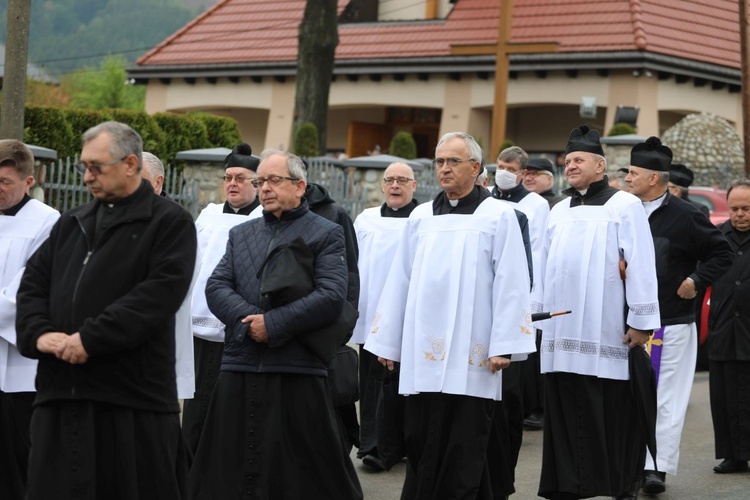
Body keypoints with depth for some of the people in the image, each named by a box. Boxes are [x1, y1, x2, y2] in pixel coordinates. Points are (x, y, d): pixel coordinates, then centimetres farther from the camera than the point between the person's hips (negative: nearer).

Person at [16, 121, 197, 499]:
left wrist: (91, 339, -17)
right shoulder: (71, 224, 21)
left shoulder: (170, 222, 0)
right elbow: (33, 283, 17)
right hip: (59, 395, 6)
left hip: (132, 395, -6)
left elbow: (160, 293, -13)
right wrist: (38, 333, -4)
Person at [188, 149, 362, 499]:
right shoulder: (241, 234, 18)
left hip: (297, 370, -5)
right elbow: (216, 287, 7)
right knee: (228, 471, 7)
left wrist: (271, 324, -14)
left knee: (303, 471, -1)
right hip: (238, 370, 5)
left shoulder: (326, 234, 2)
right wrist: (248, 321, -12)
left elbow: (331, 297, -10)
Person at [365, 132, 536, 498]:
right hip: (422, 354, 4)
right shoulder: (421, 217, 14)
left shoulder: (498, 216, 2)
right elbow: (399, 282, 15)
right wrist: (385, 342, 11)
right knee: (421, 445, 3)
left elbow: (511, 283, -4)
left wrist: (503, 345, -11)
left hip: (470, 356, -4)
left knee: (463, 451, -1)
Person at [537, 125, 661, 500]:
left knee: (613, 415, -1)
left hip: (607, 334, -5)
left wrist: (641, 323, -11)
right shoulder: (559, 211, 16)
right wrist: (540, 316, 11)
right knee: (566, 414, 4)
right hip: (562, 333, 5)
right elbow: (545, 269, 17)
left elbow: (640, 267, -6)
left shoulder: (624, 206, 0)